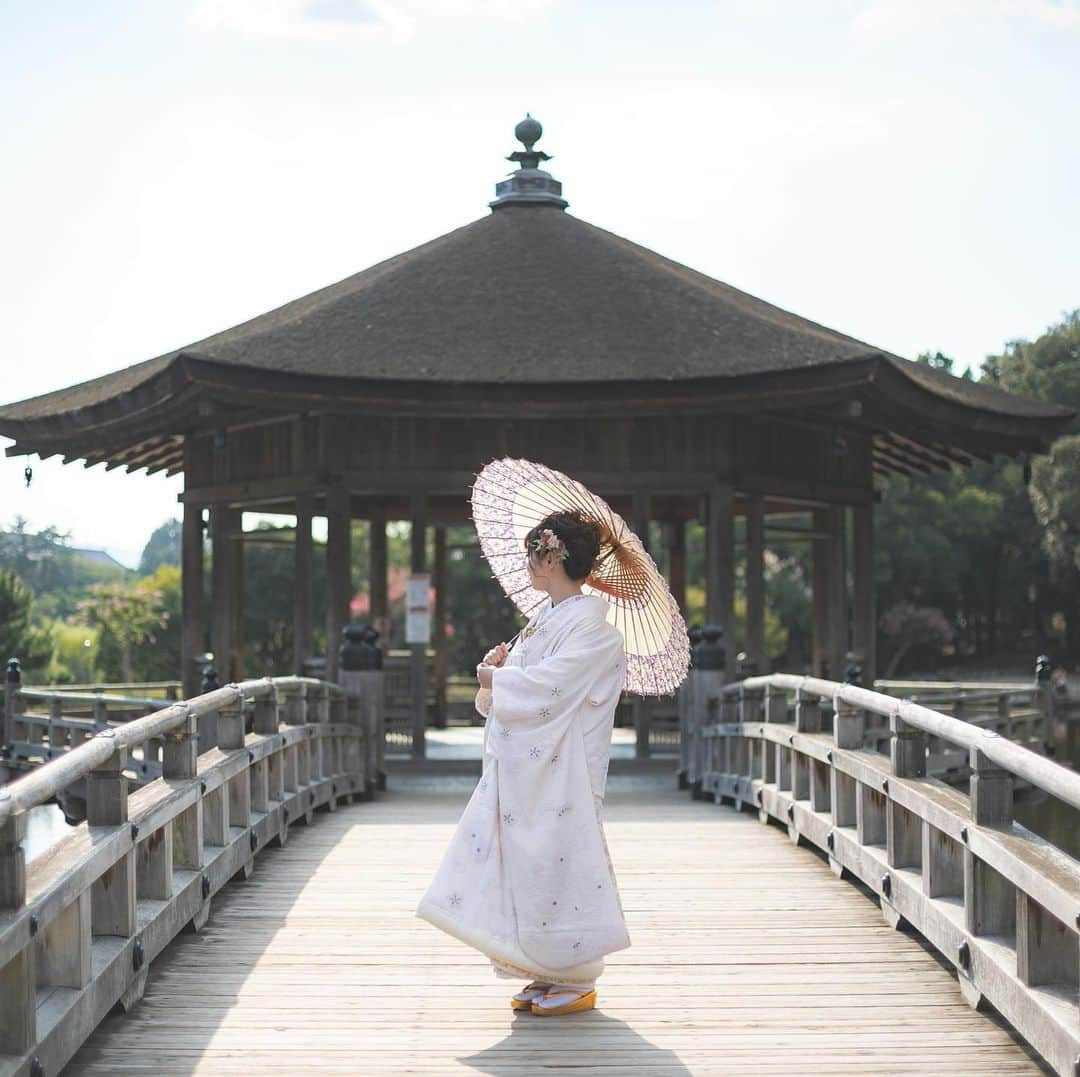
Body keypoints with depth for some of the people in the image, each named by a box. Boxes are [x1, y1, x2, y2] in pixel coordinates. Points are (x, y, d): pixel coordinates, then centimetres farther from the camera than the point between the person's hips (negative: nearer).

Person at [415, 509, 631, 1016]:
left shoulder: (592, 626, -11)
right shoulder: (543, 618, 17)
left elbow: (547, 687, -21)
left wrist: (495, 678, -9)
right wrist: (503, 665, -1)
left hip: (560, 771, -9)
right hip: (521, 767, 9)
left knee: (557, 862, -5)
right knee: (523, 863, 8)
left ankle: (577, 982, 4)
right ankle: (546, 974, 16)